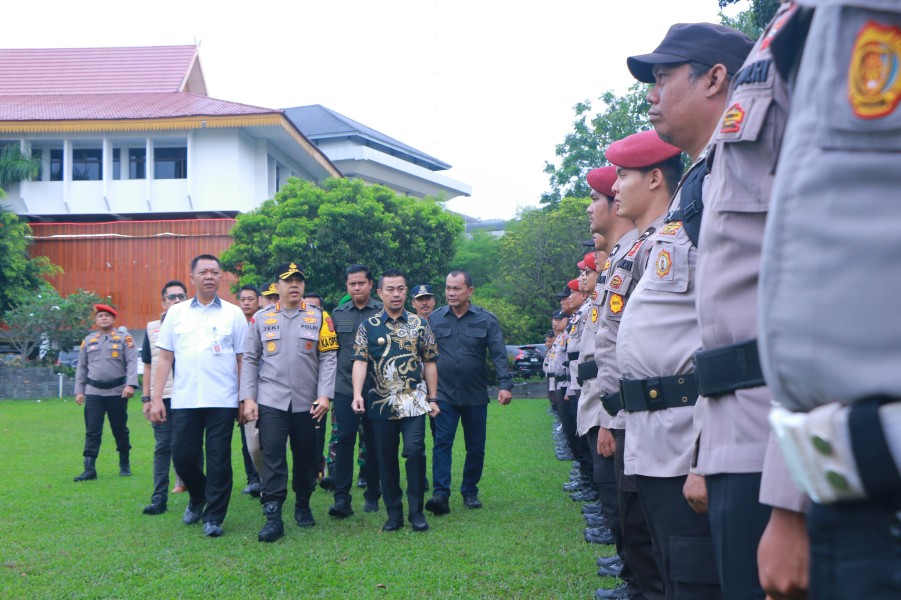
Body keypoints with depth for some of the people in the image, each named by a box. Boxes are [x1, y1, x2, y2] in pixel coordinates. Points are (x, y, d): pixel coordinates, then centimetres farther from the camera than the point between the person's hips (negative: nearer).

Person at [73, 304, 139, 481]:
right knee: (92, 432, -2)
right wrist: (79, 390, 7)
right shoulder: (88, 340, 11)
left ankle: (125, 465, 23)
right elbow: (82, 367, 13)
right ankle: (89, 469, -2)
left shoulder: (124, 339, 0)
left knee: (120, 430, 9)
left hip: (117, 392, -2)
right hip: (93, 392, 2)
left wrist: (130, 384, -20)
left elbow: (132, 363, -8)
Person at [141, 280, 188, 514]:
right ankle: (159, 498, 7)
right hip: (162, 398, 2)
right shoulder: (152, 328, 10)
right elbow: (148, 366, 13)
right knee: (162, 448, 3)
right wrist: (146, 398, 7)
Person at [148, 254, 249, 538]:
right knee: (182, 456, 5)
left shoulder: (233, 313, 5)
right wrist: (156, 398, 1)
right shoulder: (176, 312, 9)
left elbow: (243, 360, 5)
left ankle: (214, 517, 13)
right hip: (184, 400, 2)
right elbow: (165, 358, 8)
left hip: (222, 400, -2)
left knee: (218, 460, 1)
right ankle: (197, 497, 34)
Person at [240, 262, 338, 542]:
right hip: (271, 402, 0)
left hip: (307, 403, 1)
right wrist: (248, 398, -2)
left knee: (306, 457, 10)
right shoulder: (261, 319, 5)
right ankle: (273, 517, -4)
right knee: (273, 458, -7)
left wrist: (324, 395, -9)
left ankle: (303, 506, 29)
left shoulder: (319, 317, 3)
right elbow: (250, 360, 6)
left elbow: (328, 358, 0)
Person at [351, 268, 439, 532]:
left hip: (414, 402, -1)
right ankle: (393, 513, 17)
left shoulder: (420, 324, 6)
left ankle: (416, 511, -1)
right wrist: (357, 394, -18)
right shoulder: (368, 326, 4)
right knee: (386, 458, 6)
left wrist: (432, 398, 5)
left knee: (414, 451, -13)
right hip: (381, 404, 1)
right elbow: (360, 361, -4)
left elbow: (429, 363, 9)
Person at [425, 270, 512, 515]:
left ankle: (470, 491, 23)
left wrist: (505, 385, -16)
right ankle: (440, 494, -11)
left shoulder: (486, 320, -1)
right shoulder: (435, 319, 3)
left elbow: (499, 355, -5)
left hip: (475, 396, 0)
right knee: (442, 443, -9)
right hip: (444, 394, 0)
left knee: (476, 448, 9)